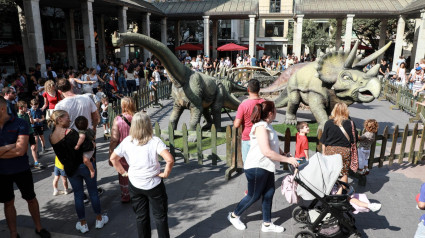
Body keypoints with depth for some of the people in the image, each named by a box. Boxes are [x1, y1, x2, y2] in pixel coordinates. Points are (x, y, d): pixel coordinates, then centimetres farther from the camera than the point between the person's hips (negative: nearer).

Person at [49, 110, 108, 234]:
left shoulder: (52, 137, -3)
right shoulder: (69, 132, -23)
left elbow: (60, 153, 10)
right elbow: (87, 146, -29)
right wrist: (91, 142, -9)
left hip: (70, 169, 5)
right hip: (85, 165, -5)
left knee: (78, 195, 16)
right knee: (93, 192, 12)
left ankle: (83, 224, 26)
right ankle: (99, 219, 26)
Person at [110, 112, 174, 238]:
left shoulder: (127, 141, -7)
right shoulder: (155, 141, -18)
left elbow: (113, 158, 0)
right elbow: (169, 159, -29)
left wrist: (123, 172, 7)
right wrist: (166, 173, -13)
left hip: (135, 185, 3)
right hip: (154, 184, -3)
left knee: (141, 216, 20)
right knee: (160, 216, 14)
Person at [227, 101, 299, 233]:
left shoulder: (267, 126, 11)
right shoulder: (261, 127, -22)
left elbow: (275, 146, 17)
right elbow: (266, 151, -28)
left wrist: (287, 156, 4)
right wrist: (287, 159, -22)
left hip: (266, 167, 9)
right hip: (256, 167, -9)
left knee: (269, 194, 12)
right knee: (254, 196, 6)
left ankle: (267, 224, 26)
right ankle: (234, 216, 26)